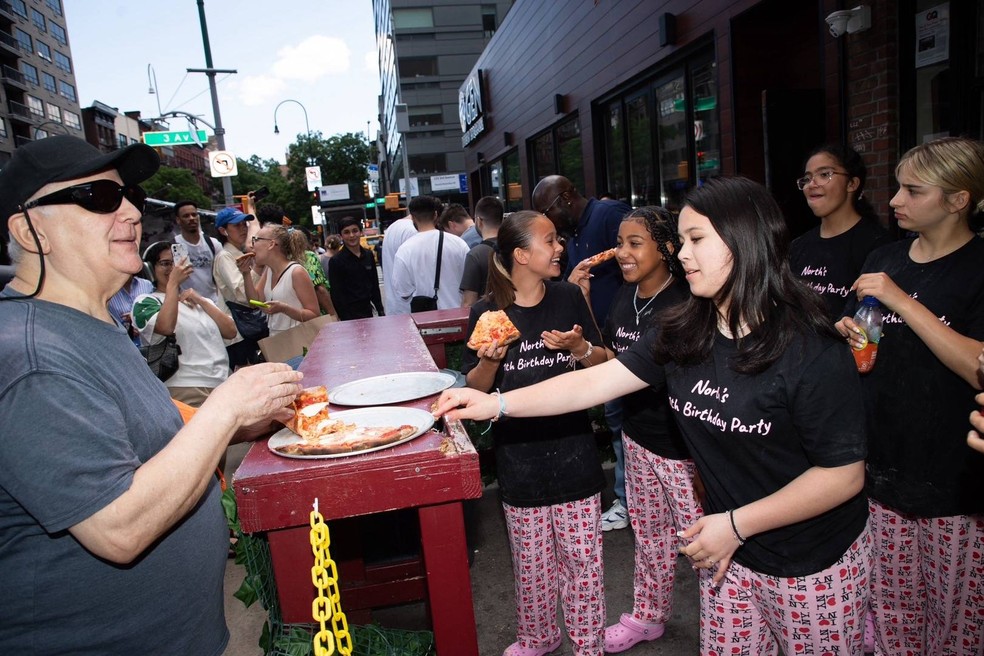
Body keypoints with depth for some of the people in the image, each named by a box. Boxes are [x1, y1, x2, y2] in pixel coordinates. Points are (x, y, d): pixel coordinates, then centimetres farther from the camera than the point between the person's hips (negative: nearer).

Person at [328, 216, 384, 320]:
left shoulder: (368, 255, 6)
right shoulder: (336, 261, -8)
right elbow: (337, 295, -9)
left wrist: (380, 310, 11)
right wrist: (346, 318, -14)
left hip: (368, 311, 5)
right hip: (350, 315, -5)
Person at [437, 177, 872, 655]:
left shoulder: (811, 351, -23)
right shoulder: (683, 334, -6)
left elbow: (844, 474, -19)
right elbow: (594, 382, -9)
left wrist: (736, 523, -20)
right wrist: (497, 404, -17)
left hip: (814, 566, -4)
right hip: (730, 548, 5)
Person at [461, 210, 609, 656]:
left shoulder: (568, 298, -1)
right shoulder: (487, 312, -6)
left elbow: (603, 363, 7)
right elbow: (475, 387, -1)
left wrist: (580, 347, -14)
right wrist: (490, 360, -21)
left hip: (572, 448, 1)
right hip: (519, 456, -1)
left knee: (582, 555, 9)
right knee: (531, 559, 14)